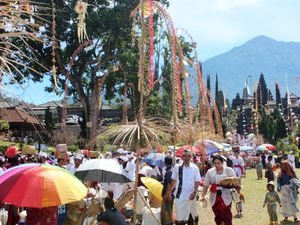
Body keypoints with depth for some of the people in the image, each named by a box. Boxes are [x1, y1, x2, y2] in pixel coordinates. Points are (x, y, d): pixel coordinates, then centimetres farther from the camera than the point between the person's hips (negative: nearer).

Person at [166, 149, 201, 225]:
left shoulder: (194, 168, -4)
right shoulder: (177, 167, 0)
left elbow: (197, 181, -2)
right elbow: (173, 180, 8)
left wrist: (194, 192, -14)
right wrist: (169, 192, 8)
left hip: (190, 195, 0)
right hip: (179, 195, 0)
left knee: (194, 213, 17)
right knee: (179, 215, 0)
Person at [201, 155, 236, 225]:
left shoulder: (229, 170, 0)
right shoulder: (210, 172, 5)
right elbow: (206, 185, 9)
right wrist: (203, 195, 3)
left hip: (226, 197, -2)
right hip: (215, 197, 2)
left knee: (226, 215, -8)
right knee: (218, 216, 6)